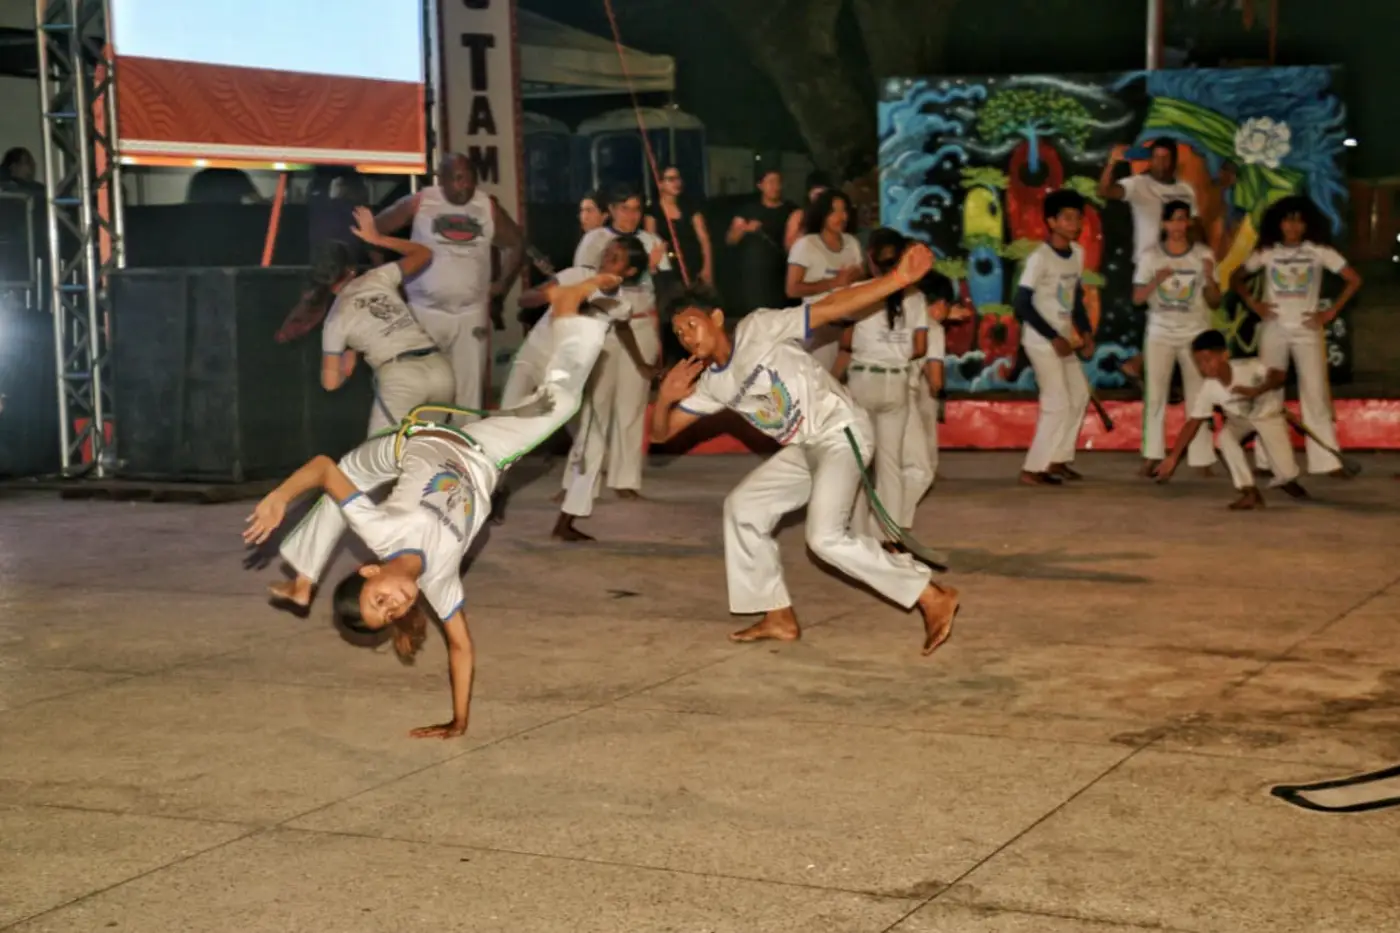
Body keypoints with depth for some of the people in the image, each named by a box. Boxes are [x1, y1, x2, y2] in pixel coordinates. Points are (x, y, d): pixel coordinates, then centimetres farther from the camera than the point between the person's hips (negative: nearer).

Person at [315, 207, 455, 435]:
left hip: (399, 377, -5)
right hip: (439, 368, 5)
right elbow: (424, 254, 32)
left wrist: (347, 361, 31)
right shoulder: (378, 277, 16)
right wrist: (378, 239, 36)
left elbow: (330, 383, 9)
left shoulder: (336, 319, 10)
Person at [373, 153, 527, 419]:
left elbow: (516, 244, 16)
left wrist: (504, 283, 9)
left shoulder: (488, 207, 3)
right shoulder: (418, 203, -4)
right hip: (426, 310, -2)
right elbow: (375, 230, 4)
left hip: (472, 312, 2)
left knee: (471, 388, 1)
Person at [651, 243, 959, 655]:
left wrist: (898, 278, -26)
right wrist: (664, 396, -11)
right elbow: (661, 432, 12)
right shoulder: (712, 383, 11)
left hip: (840, 432, -9)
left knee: (826, 536, -21)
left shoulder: (757, 328, -10)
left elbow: (829, 309, -16)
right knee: (743, 507, 8)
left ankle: (933, 598, -16)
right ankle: (779, 617, 14)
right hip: (804, 449, 9)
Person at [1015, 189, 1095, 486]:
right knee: (1058, 403, -9)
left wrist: (1086, 331, 5)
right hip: (1041, 341, -9)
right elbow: (1022, 304, -20)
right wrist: (1053, 337, -20)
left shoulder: (1077, 253, 5)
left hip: (1064, 338, 9)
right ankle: (1032, 469, -2)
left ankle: (1057, 459, 26)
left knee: (1079, 395, 15)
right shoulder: (1039, 257, -19)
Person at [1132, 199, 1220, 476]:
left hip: (1195, 335, 0)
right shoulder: (1150, 256, 0)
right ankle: (1151, 457, -4)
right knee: (1154, 394, -6)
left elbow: (1214, 302, 0)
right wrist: (1155, 281, -19)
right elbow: (1137, 299, -1)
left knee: (1198, 397, -2)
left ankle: (1202, 460, 0)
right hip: (1160, 334, 0)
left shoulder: (1203, 255, 0)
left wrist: (1209, 277, -18)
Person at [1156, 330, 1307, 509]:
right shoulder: (1207, 390, -23)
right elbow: (1192, 424, -22)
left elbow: (1279, 375, -38)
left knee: (1286, 473, -13)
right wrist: (1173, 458, -27)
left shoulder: (1248, 367, -32)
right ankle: (1250, 493, -21)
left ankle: (1288, 482, 30)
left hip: (1269, 415, -2)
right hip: (1240, 419, 2)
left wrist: (1256, 391, -53)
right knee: (1225, 437, -33)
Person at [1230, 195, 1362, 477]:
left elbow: (1354, 279, -1)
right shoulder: (1266, 253, 2)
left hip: (1307, 330, -1)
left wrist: (1331, 312, -5)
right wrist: (1253, 303, -2)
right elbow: (1236, 278, 12)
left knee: (1316, 394, -5)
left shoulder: (1319, 251, -2)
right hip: (1274, 330, 1)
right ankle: (1267, 461, 8)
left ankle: (1326, 461, -3)